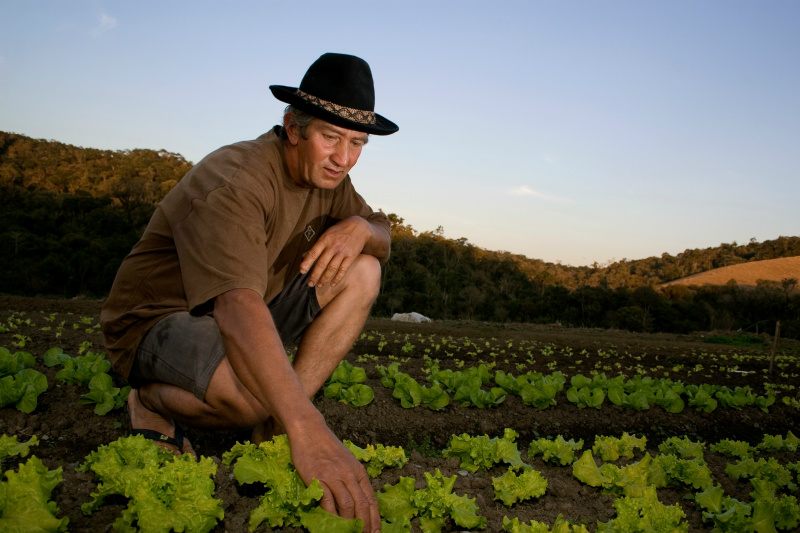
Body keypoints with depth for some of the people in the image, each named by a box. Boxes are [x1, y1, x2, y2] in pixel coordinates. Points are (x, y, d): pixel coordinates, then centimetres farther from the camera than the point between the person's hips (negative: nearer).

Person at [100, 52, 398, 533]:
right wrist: (309, 430, -56)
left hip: (245, 315, 8)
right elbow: (237, 304, -44)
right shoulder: (237, 181, -30)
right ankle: (155, 404, -4)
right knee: (264, 388, -39)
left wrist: (360, 228, -22)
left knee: (363, 272, -8)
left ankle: (275, 429, -10)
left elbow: (383, 235, 6)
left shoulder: (327, 176, -3)